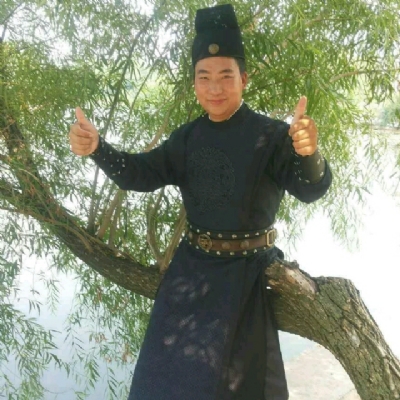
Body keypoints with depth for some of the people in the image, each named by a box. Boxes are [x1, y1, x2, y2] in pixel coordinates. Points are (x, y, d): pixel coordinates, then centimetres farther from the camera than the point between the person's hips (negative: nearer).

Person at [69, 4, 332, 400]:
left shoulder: (270, 135, -13)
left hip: (246, 269, -4)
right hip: (192, 264, 5)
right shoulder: (187, 137, 2)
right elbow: (143, 174, 2)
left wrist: (309, 153, -46)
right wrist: (96, 148, -15)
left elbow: (310, 190, -23)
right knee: (171, 365, 16)